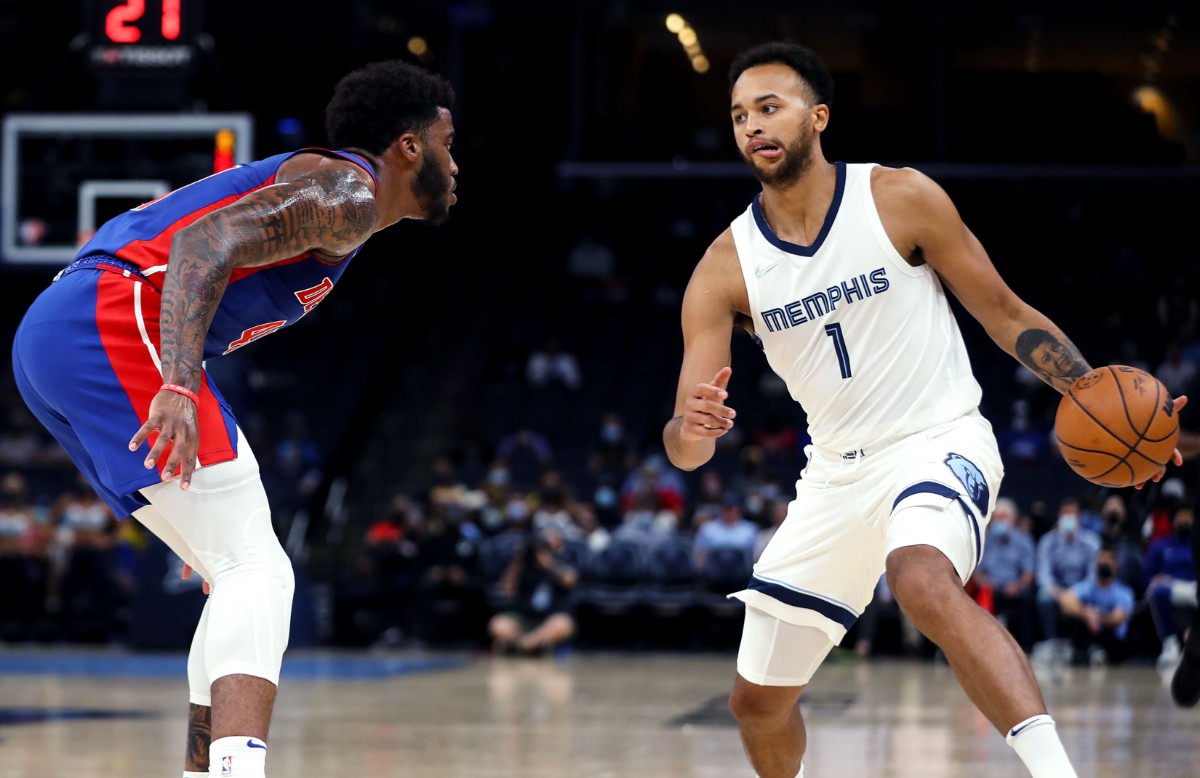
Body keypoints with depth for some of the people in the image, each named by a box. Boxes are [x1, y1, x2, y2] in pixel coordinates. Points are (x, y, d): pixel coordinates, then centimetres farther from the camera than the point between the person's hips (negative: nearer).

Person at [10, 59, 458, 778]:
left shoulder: (313, 192, 30)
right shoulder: (347, 193, -3)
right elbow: (205, 242, -18)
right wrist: (179, 387, -31)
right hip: (114, 320, -10)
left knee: (243, 575, 16)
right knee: (258, 573, -15)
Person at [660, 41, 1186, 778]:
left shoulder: (900, 198, -9)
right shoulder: (724, 269, -4)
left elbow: (1007, 316, -1)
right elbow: (686, 451, -8)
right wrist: (691, 427, -33)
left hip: (940, 441, -5)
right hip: (838, 470, 5)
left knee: (924, 580, -39)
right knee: (758, 697, 10)